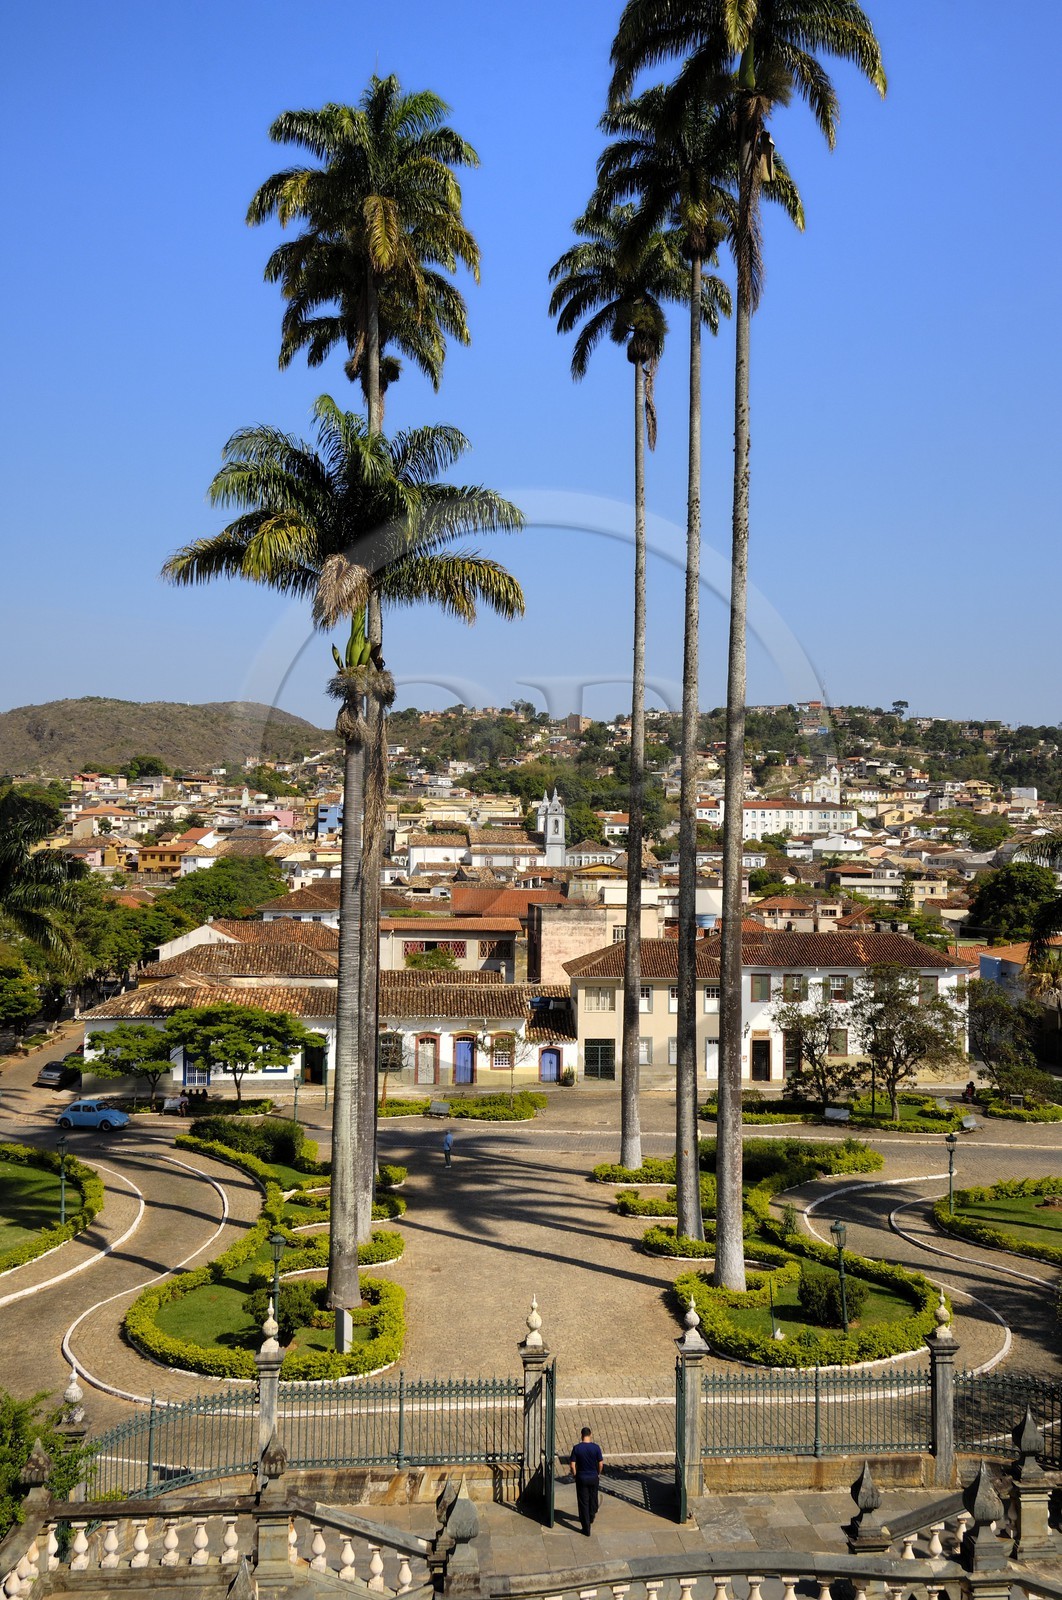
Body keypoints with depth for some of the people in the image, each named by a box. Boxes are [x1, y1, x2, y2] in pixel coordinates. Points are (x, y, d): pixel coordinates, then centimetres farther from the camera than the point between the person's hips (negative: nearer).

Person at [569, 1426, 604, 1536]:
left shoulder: (576, 1448, -13)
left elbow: (572, 1464, -12)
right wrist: (598, 1474, 11)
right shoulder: (596, 1447, -12)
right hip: (594, 1477, 1)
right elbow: (601, 1463, -6)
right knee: (593, 1498, 24)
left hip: (581, 1478, -1)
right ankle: (591, 1518, 46)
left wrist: (575, 1474, 6)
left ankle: (586, 1528, 8)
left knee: (583, 1502, 6)